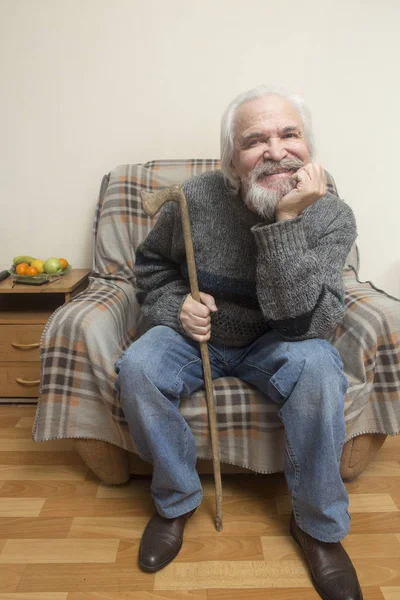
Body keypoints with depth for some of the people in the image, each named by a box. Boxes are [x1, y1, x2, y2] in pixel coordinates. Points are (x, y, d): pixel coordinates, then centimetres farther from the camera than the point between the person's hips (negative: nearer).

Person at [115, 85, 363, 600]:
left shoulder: (331, 217, -16)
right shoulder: (196, 198, -14)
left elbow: (304, 322, -27)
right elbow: (152, 264, 5)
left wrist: (286, 221, -35)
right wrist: (175, 306, -15)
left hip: (275, 345, 0)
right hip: (196, 335, 1)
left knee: (317, 369, -32)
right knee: (137, 369, -26)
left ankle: (318, 526, -5)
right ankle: (177, 501, 2)